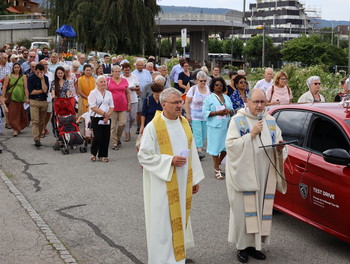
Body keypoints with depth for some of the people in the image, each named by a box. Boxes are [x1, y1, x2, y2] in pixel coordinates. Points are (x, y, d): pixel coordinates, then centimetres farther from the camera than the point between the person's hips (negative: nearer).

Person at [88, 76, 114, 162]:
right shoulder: (93, 93, -1)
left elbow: (112, 107, 10)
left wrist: (107, 116, -7)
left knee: (106, 137, 1)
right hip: (97, 118, -4)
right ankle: (93, 154, 12)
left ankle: (103, 155, 13)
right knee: (98, 137, -10)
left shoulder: (109, 93, 14)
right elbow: (93, 107, -9)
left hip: (107, 119, 4)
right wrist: (104, 113, -14)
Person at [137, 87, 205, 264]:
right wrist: (170, 160, -19)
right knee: (164, 221, 1)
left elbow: (192, 152, 11)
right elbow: (143, 156, -11)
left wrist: (195, 178, 11)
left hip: (183, 183, 6)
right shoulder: (153, 127, -12)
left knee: (180, 217, 15)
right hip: (163, 184, -6)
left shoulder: (184, 123, 6)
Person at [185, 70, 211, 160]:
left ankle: (200, 148, 22)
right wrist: (188, 115, -8)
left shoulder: (209, 88, 3)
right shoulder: (193, 89, -6)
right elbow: (187, 103, -4)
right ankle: (199, 150, -13)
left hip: (205, 115, 4)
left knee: (204, 133, 7)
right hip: (195, 115, -4)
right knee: (197, 132, -11)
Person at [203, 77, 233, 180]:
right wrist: (217, 113, -17)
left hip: (226, 126, 5)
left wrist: (229, 111, -6)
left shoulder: (227, 97, 16)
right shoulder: (209, 98, 1)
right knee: (216, 147, -2)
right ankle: (217, 170, 8)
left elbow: (232, 110, 17)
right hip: (215, 126, -5)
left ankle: (217, 165, 26)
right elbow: (205, 112, -7)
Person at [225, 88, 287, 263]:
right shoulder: (238, 120, -3)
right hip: (244, 174, -4)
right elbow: (230, 145, -14)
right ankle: (242, 247, 12)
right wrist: (251, 134, -20)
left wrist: (279, 148, -12)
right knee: (244, 210, -1)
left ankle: (254, 244, 20)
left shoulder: (270, 121, 10)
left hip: (265, 175, 4)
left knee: (262, 210, 7)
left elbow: (279, 146, 11)